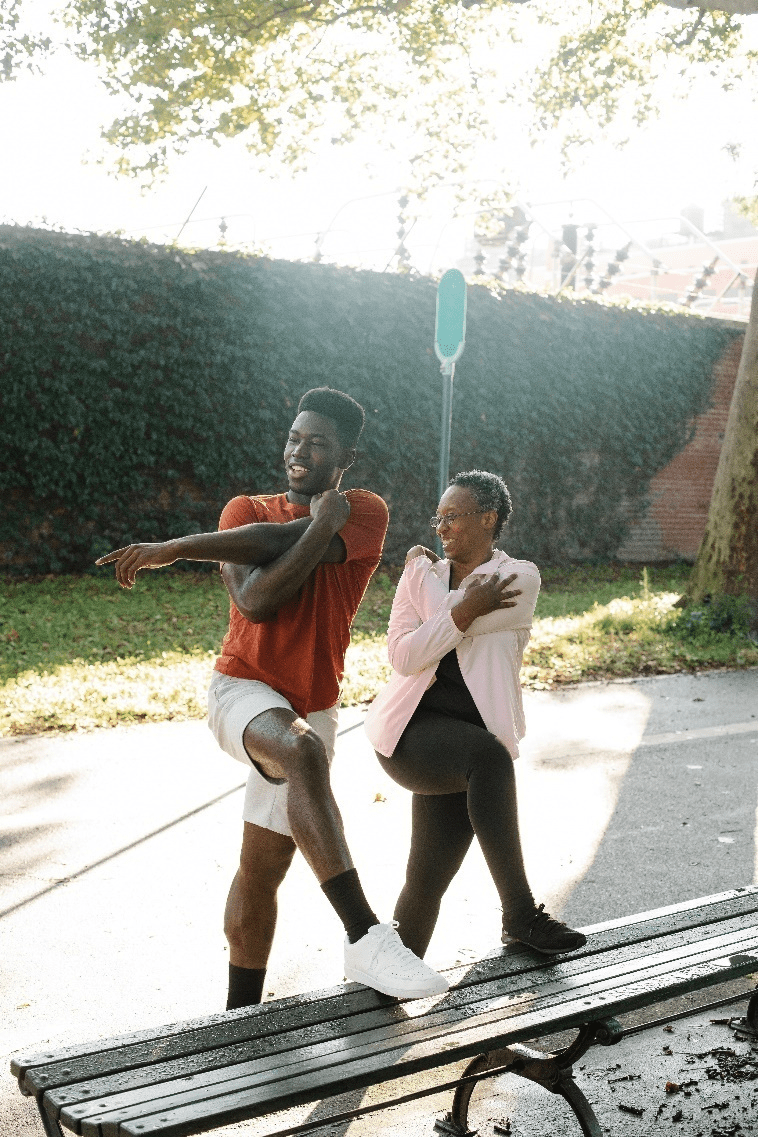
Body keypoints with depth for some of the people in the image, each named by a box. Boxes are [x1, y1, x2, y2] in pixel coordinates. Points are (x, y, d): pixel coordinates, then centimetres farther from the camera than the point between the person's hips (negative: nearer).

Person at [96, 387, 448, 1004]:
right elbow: (255, 602, -15)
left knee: (262, 870, 5)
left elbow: (279, 541, -18)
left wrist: (173, 549, -17)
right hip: (244, 690, -2)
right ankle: (366, 938, -38)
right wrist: (322, 525, -13)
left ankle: (241, 1018, 23)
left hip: (310, 709, 2)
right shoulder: (247, 511, 3)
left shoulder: (366, 512, 0)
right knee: (303, 751, -36)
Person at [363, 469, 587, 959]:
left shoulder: (519, 579, 3)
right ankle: (521, 915, -30)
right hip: (412, 732, -1)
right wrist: (468, 607, -12)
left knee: (430, 875, -1)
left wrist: (421, 573, 7)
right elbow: (403, 656, -4)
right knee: (488, 755, -34)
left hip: (475, 732, 1)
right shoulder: (421, 575, 10)